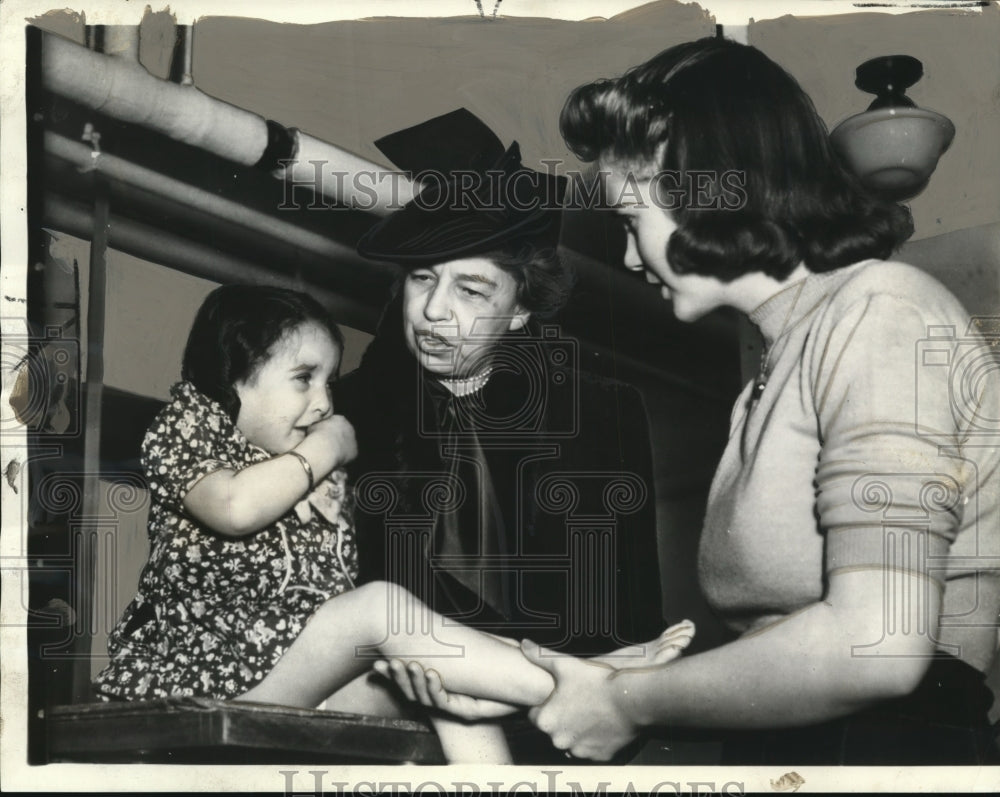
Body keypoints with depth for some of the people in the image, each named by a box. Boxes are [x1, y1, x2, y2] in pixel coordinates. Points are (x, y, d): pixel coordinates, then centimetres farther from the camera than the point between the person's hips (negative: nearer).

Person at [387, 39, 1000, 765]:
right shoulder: (782, 364, 17)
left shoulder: (878, 315, -9)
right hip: (779, 750, 7)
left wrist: (630, 703, -10)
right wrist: (509, 679, 4)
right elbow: (758, 648, 8)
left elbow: (875, 645, -20)